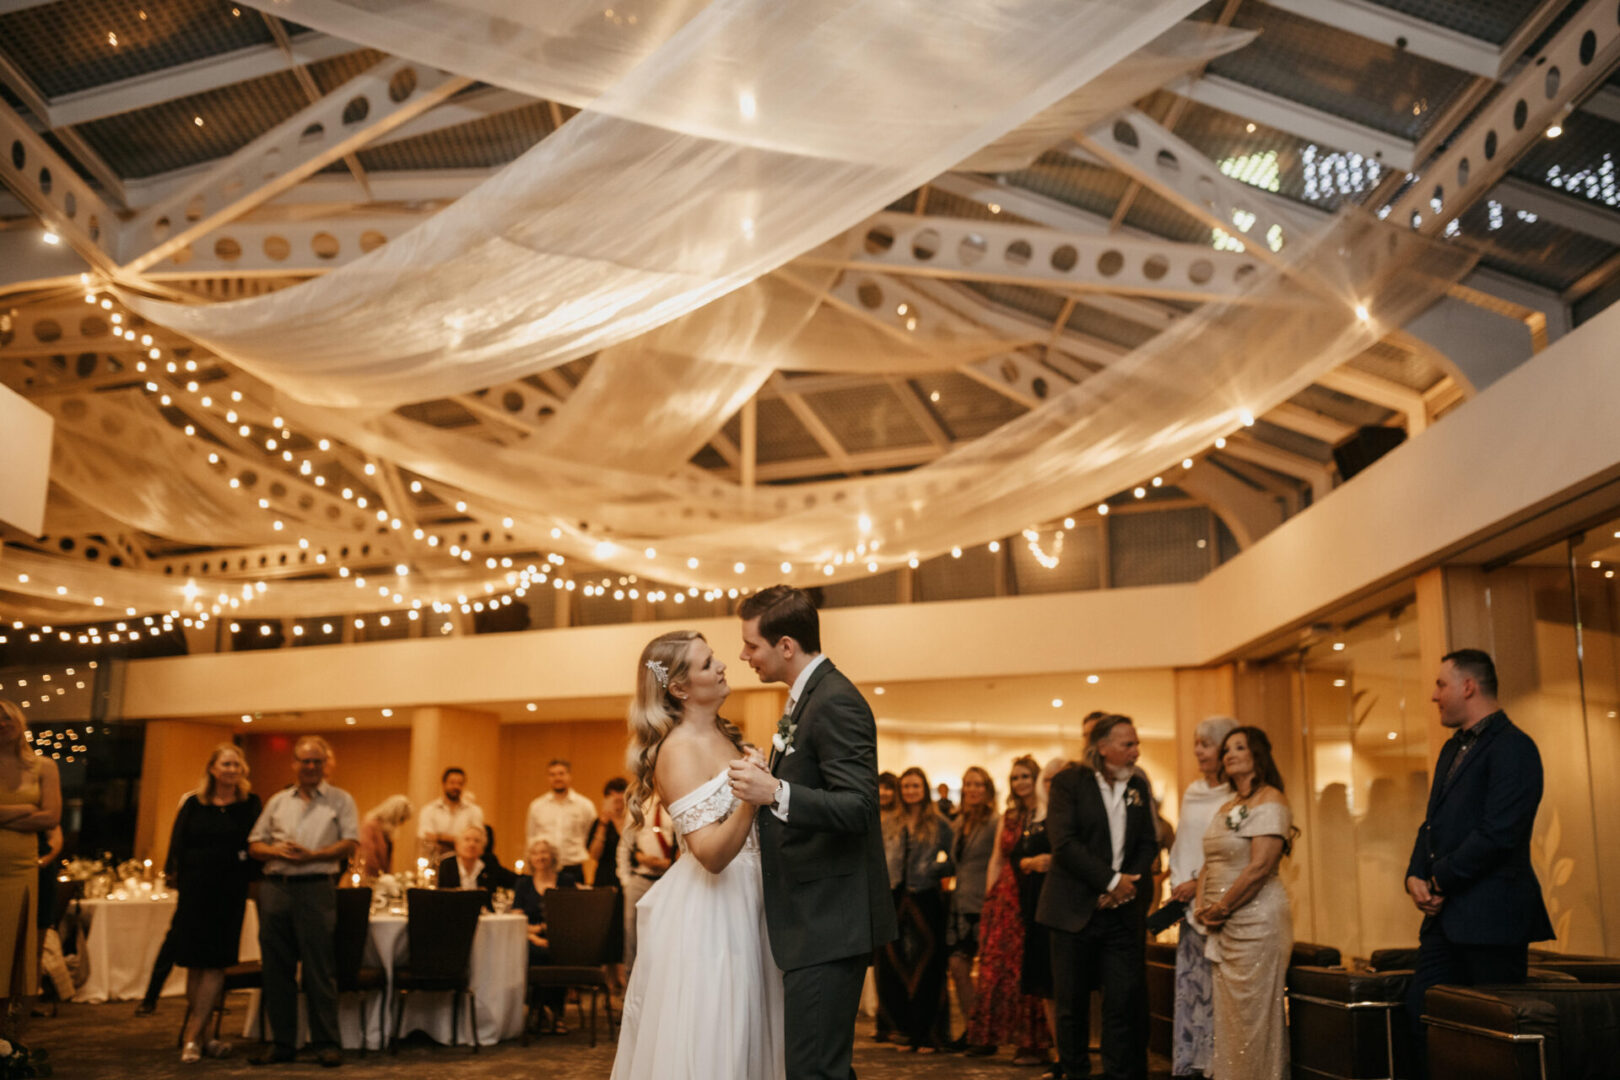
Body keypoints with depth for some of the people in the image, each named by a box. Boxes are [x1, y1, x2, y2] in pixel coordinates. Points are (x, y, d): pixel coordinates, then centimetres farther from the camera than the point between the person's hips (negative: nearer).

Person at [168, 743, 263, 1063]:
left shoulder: (250, 805, 4)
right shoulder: (193, 804, 6)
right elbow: (178, 844, 5)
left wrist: (247, 873, -10)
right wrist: (178, 876, -5)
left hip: (230, 892, -1)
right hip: (195, 889, 1)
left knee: (214, 963, -3)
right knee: (195, 963, 4)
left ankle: (193, 1036, 0)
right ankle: (200, 1035, 14)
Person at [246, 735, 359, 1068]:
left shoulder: (340, 800, 6)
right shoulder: (278, 801, 16)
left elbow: (350, 843, -3)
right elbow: (254, 844, 14)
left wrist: (312, 855, -14)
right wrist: (276, 851, -7)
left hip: (316, 889, -4)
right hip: (275, 888, 4)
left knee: (320, 971, -3)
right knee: (276, 969, 7)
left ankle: (326, 1043, 4)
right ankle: (282, 1043, 16)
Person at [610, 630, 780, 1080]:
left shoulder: (725, 736, 8)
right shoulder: (677, 750, -17)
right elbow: (712, 854, -24)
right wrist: (749, 800, -36)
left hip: (743, 905, 8)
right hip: (704, 913, -8)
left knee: (740, 1037, 15)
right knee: (704, 1043, 0)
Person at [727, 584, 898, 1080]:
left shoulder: (836, 702, -17)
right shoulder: (804, 699, 16)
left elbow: (858, 808, -26)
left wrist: (775, 792, -35)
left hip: (830, 923, -11)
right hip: (813, 922, 11)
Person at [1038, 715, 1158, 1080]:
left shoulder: (1139, 789, 12)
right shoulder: (1069, 782, -3)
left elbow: (1148, 844, 11)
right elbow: (1064, 842, -12)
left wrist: (1128, 883, -7)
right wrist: (1111, 880, -14)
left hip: (1123, 910, 3)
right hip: (1075, 910, -3)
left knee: (1126, 1001, -2)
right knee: (1072, 1002, 6)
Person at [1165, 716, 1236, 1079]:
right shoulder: (1192, 793, 14)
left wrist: (1199, 884, -11)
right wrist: (1177, 886, 7)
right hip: (1189, 903, 7)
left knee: (1218, 987, -6)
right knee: (1189, 985, 7)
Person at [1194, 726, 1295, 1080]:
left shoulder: (1269, 800, -10)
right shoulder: (1226, 808, 17)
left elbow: (1259, 867, -18)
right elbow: (1210, 864, 19)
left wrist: (1221, 908, -12)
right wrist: (1203, 906, 2)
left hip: (1256, 920, -8)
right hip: (1223, 928, 8)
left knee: (1252, 1015, -3)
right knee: (1227, 1016, 11)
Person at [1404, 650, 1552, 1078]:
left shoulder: (1512, 747, -12)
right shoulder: (1453, 748, 18)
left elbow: (1497, 834, -20)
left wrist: (1439, 880, -12)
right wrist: (1416, 875, 3)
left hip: (1490, 916, -9)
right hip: (1445, 914, 9)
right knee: (1419, 1017, 8)